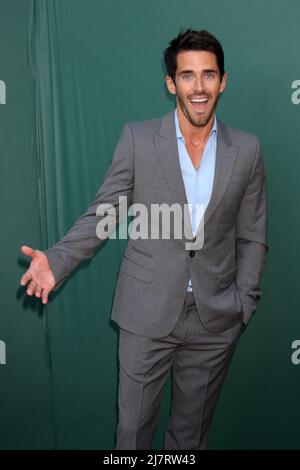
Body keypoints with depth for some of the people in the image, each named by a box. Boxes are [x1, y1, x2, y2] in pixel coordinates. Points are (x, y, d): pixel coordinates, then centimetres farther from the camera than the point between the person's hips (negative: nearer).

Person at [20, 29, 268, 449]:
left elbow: (252, 236, 6)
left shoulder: (247, 150, 0)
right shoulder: (138, 139, -5)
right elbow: (102, 214, -3)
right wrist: (57, 260, -18)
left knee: (193, 429, 20)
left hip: (216, 321, 2)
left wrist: (244, 302, -1)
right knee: (133, 426, 14)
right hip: (148, 315, -1)